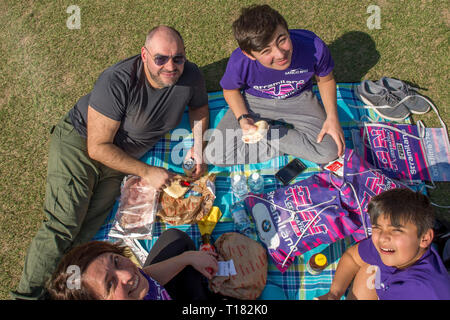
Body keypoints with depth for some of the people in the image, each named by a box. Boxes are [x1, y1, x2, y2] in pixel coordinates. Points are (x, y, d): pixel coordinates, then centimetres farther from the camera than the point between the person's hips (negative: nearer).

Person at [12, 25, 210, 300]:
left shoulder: (191, 76, -15)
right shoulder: (117, 82, -30)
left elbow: (200, 107, 10)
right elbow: (98, 147, -24)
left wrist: (199, 147, -6)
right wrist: (147, 172, -21)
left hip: (117, 157, 5)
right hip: (79, 141, -5)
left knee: (88, 229, -10)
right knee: (65, 223, -17)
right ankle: (28, 293, -5)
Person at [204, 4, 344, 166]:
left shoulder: (313, 47, -30)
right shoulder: (239, 62, -31)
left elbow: (326, 80, -6)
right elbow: (230, 90, -5)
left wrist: (332, 117, -17)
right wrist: (243, 118, -22)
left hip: (298, 98, 1)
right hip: (255, 101, 0)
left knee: (330, 152, -20)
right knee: (214, 156, -16)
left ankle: (265, 133, -3)